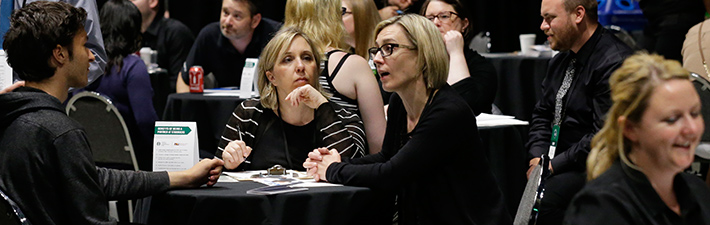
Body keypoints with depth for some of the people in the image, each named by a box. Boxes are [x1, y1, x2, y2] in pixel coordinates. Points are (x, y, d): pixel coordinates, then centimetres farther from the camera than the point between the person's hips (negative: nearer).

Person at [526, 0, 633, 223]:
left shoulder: (613, 63, -15)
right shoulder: (561, 60, 14)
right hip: (558, 164, 9)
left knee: (542, 201, -31)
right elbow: (542, 113, 20)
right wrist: (539, 157, 1)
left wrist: (555, 165, -17)